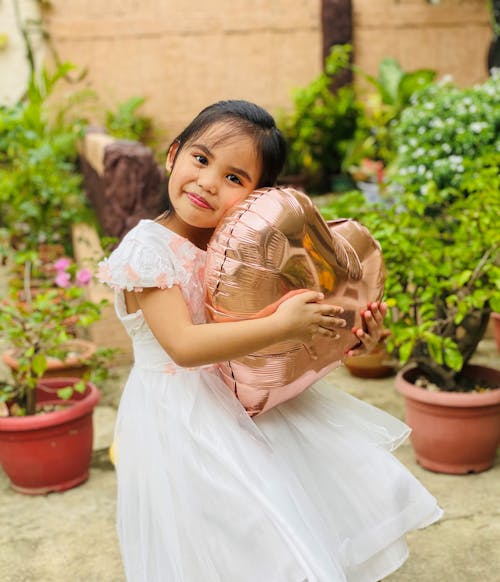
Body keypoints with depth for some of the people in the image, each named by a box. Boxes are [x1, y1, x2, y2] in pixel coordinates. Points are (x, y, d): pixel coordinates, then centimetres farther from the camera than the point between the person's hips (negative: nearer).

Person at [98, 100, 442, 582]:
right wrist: (281, 326, -31)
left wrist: (342, 336, -5)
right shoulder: (147, 248, -20)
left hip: (244, 398, 7)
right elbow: (183, 346, -28)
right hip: (180, 421, -7)